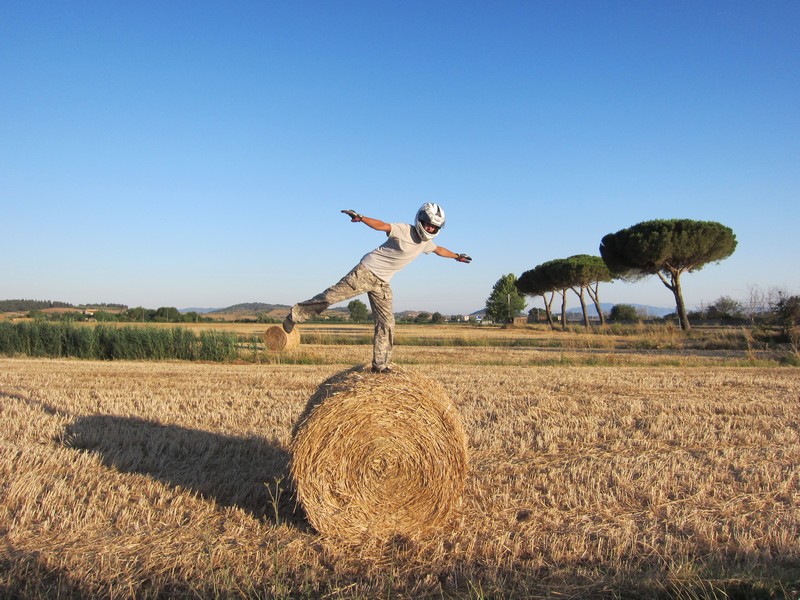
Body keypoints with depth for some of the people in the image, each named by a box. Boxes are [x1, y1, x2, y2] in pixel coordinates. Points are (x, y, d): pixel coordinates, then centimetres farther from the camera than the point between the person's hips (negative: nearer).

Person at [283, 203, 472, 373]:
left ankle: (380, 365, 9)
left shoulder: (426, 242, 9)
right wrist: (360, 218, -42)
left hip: (382, 283, 7)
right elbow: (381, 225, -26)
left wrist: (457, 256, 42)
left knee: (386, 323, 1)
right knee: (334, 294, -13)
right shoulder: (404, 230, -14)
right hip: (366, 271, -7)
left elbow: (439, 250, 30)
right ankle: (296, 314, 5)